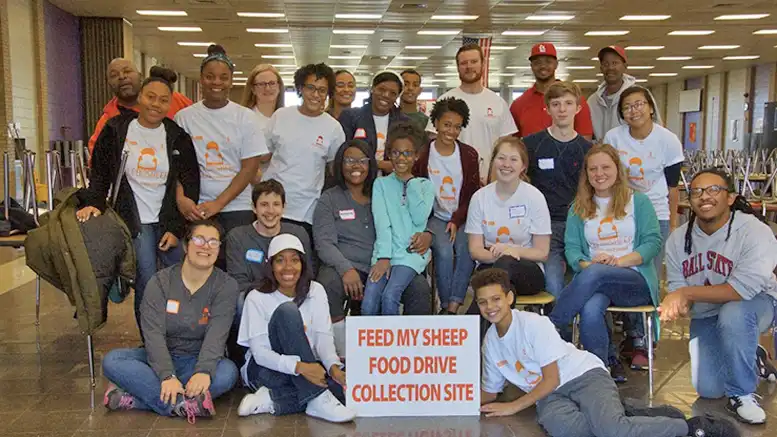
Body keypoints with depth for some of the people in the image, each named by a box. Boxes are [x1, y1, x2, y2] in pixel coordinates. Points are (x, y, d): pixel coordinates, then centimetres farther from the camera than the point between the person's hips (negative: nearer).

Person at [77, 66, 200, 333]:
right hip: (134, 220, -1)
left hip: (169, 221, 1)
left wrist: (177, 228, -5)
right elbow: (100, 173, 8)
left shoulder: (178, 137, 1)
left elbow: (191, 185, 1)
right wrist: (94, 202, -10)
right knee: (146, 286, -7)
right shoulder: (116, 130, 1)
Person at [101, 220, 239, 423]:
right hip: (160, 359, 1)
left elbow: (217, 335, -20)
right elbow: (153, 333, -16)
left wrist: (203, 371, -39)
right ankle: (183, 404, -37)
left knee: (228, 372, -33)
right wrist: (168, 375, -33)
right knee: (112, 361, -24)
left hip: (198, 361, -1)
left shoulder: (226, 286, -5)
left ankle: (132, 398, -31)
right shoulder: (161, 281, -4)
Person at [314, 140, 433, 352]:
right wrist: (346, 269, -21)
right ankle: (342, 356, -21)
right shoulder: (329, 199, 11)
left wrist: (427, 234, -4)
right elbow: (324, 243, -2)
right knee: (328, 285, -35)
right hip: (345, 266, -2)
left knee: (420, 287, -25)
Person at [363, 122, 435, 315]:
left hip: (412, 252, -1)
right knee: (368, 304, -21)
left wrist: (411, 183, -2)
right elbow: (381, 223, -1)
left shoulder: (425, 185, 12)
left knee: (390, 295, -26)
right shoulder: (381, 184, 12)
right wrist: (383, 257, -13)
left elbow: (420, 219, -5)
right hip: (385, 252, 1)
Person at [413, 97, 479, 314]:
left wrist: (456, 221, -9)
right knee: (444, 251, -29)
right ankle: (445, 306, -16)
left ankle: (453, 307, -23)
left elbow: (473, 194, 5)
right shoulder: (422, 154, 1)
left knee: (466, 251, -28)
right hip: (435, 217, -1)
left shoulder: (469, 155, 5)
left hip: (462, 218, 1)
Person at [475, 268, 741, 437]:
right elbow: (489, 393, 17)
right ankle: (619, 415, -11)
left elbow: (551, 380, -13)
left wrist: (514, 407, -12)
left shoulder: (534, 324, -14)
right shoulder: (489, 342, 8)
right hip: (548, 395, 5)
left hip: (584, 375, -4)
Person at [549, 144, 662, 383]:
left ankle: (550, 327, -26)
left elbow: (653, 242, 1)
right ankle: (606, 368, -21)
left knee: (595, 274, -36)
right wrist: (585, 264, -16)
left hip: (636, 281, -2)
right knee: (590, 310, -36)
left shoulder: (638, 201, 11)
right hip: (594, 281, 2)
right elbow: (571, 247, 7)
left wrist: (619, 260, -15)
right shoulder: (579, 208, 17)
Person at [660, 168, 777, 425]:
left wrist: (687, 292, -33)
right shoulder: (678, 239, -9)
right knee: (708, 390, -3)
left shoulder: (755, 232, -25)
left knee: (732, 314, -40)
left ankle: (742, 394, -17)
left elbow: (741, 290, -34)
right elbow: (676, 288, -8)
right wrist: (678, 305, -33)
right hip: (706, 316, 5)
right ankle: (750, 360, 32)